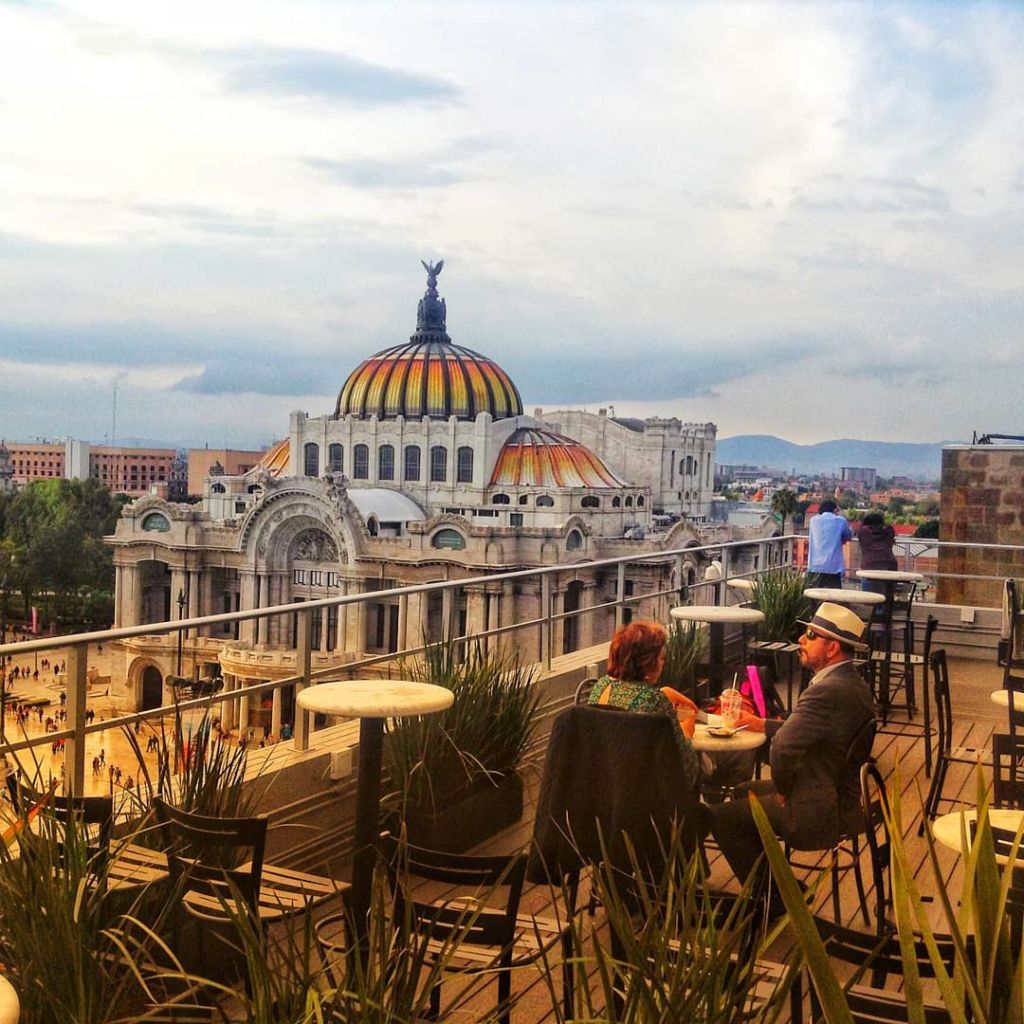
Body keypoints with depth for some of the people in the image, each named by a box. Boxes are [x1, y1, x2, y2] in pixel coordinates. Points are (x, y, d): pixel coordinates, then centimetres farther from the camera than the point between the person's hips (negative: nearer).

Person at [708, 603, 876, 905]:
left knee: (721, 817, -1)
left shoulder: (826, 692, -28)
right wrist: (758, 723, 10)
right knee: (743, 792, 26)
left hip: (818, 813, -10)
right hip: (846, 797, 11)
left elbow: (783, 748, -35)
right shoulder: (853, 683, 5)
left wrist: (783, 790, -17)